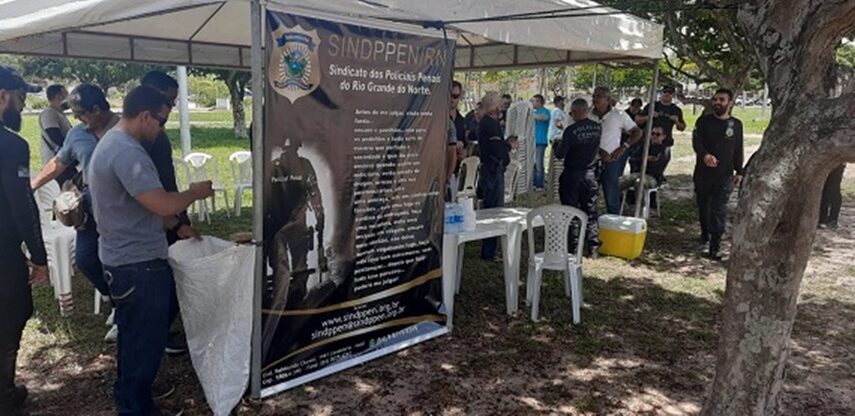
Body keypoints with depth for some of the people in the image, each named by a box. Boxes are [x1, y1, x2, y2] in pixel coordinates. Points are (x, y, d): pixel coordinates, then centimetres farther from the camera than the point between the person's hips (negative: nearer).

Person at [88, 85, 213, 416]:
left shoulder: (112, 143, 12)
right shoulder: (127, 153, -24)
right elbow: (162, 205, -30)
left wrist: (175, 224, 15)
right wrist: (195, 192, -11)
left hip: (125, 258, 11)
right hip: (139, 264, -11)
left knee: (134, 337, 24)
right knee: (145, 341, 4)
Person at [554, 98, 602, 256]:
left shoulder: (571, 130, -19)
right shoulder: (598, 128, -2)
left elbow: (560, 154, -15)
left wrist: (556, 144, 7)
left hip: (572, 175, -5)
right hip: (591, 174, 5)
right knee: (590, 212, 11)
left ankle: (573, 247, 9)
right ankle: (593, 248, 13)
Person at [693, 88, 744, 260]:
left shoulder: (736, 124, 5)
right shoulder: (704, 121, 0)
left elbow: (738, 151, 10)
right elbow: (696, 142, -15)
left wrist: (739, 172, 6)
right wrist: (705, 155, -35)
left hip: (724, 175, -1)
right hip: (703, 173, 1)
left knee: (719, 210, -9)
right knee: (703, 205, 16)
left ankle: (715, 246, -9)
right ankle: (705, 233, 39)